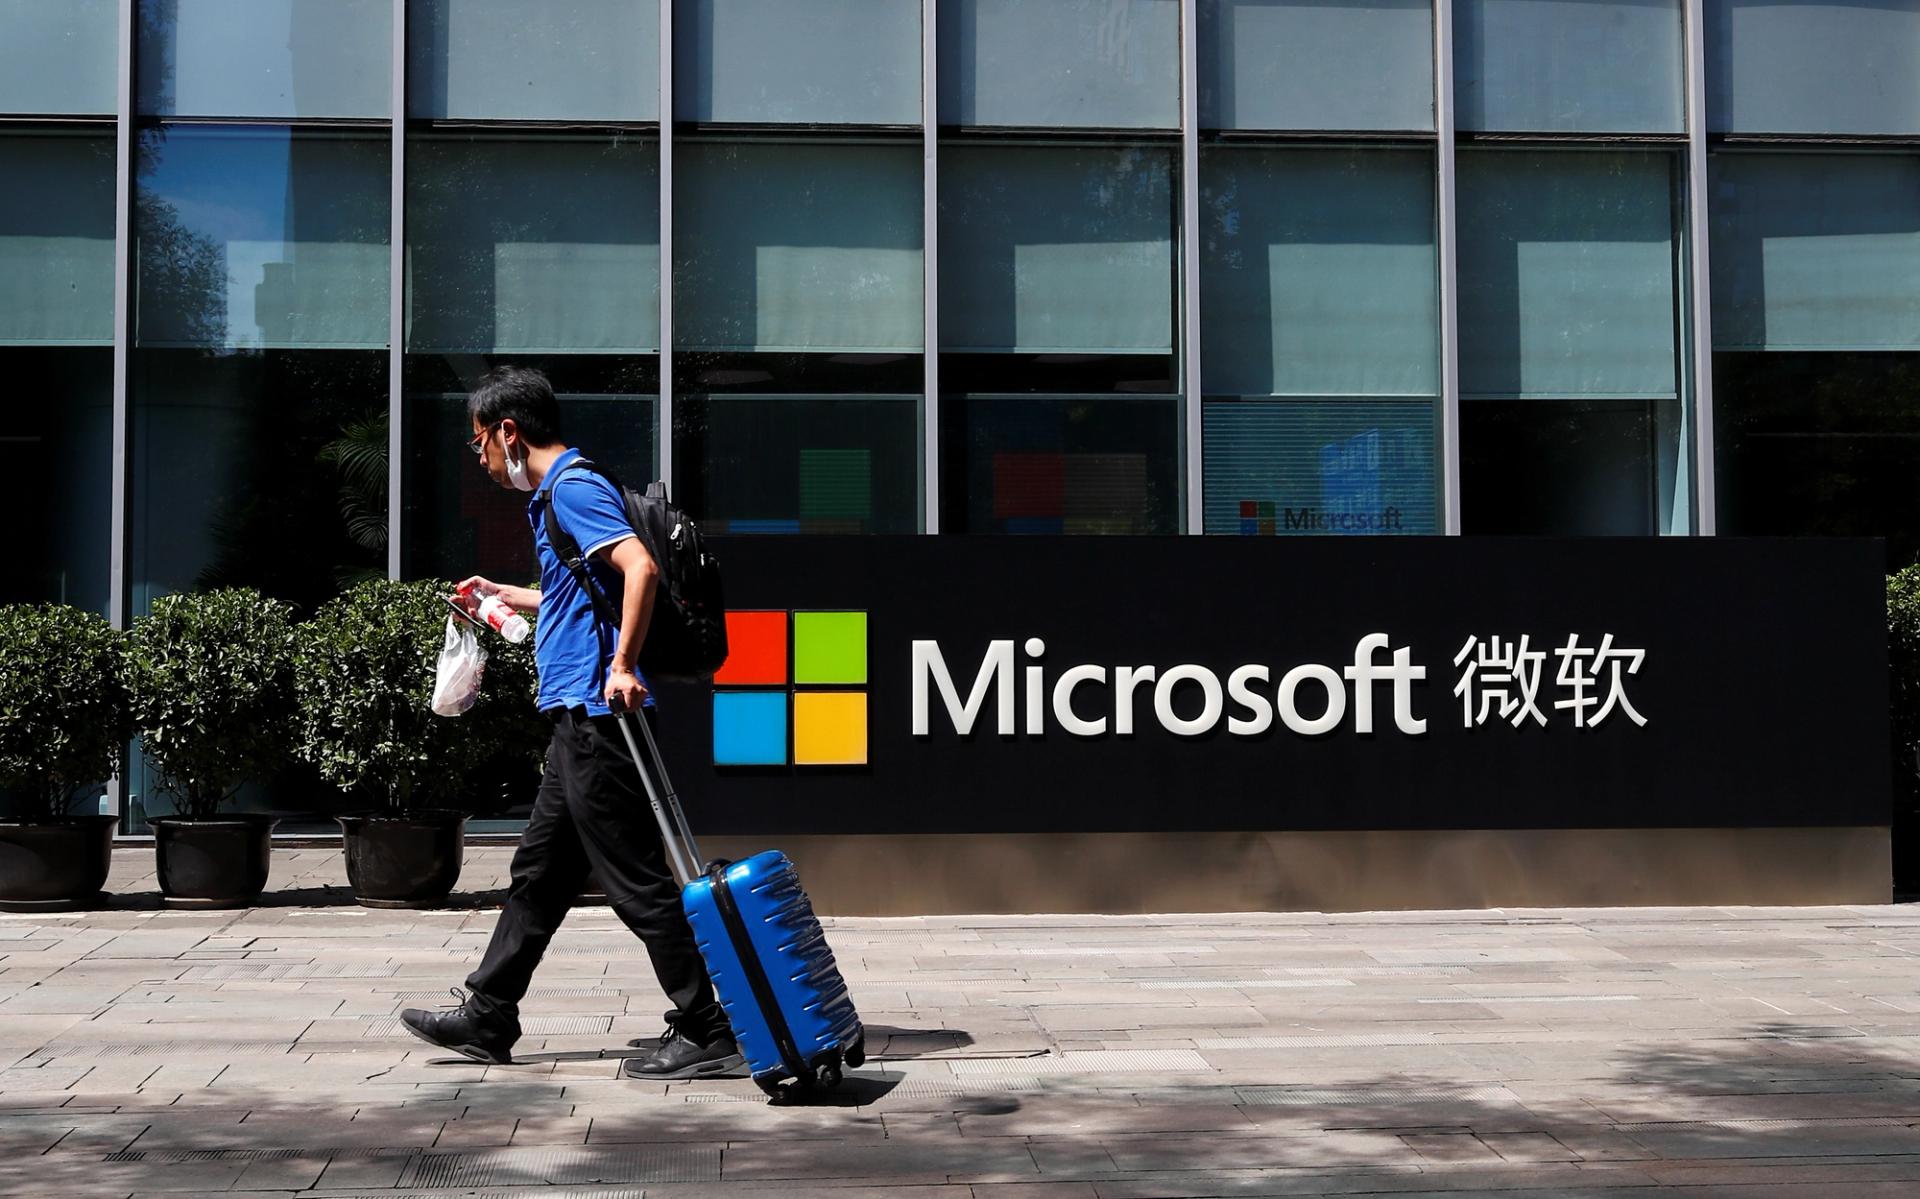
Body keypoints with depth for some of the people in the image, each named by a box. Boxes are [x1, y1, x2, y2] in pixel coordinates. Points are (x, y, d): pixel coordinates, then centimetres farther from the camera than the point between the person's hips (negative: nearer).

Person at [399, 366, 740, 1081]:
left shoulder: (574, 489, -11)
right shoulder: (555, 495, 20)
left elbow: (641, 568, -26)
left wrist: (622, 666, -27)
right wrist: (508, 596, 40)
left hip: (596, 714, -11)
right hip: (581, 722, 11)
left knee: (638, 882, -6)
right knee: (540, 872, 17)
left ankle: (706, 1034, -1)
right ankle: (487, 1017, 27)